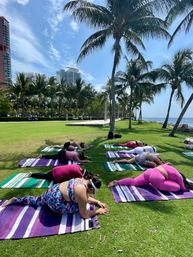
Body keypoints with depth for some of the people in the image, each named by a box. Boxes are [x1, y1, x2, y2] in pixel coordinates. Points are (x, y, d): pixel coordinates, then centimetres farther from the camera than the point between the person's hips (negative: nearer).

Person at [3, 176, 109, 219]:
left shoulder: (84, 181, -1)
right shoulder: (82, 191, -26)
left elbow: (86, 198, 16)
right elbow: (84, 215, -16)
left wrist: (98, 202, 9)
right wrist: (98, 211, -5)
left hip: (53, 190, 9)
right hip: (55, 200, -9)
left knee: (37, 201, 36)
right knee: (80, 206, -6)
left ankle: (15, 200, 44)